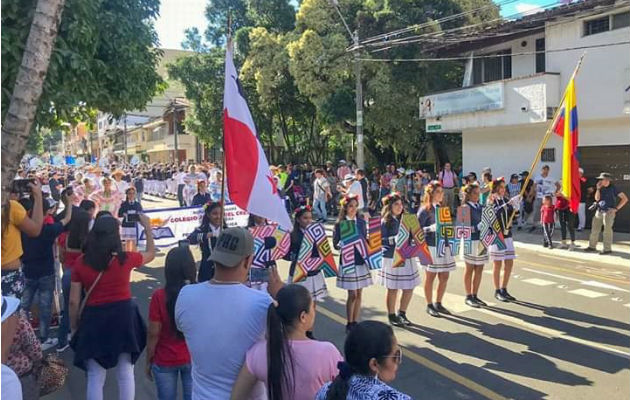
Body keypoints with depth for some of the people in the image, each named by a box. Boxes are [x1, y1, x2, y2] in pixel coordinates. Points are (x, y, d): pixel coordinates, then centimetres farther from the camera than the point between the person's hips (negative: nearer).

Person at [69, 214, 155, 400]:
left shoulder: (81, 262, -7)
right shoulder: (125, 259, -10)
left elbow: (74, 301, -4)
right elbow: (151, 254, 11)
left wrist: (74, 327, 10)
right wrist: (147, 227, 20)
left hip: (94, 319, 1)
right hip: (123, 317, 0)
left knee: (95, 377, 11)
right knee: (126, 373, 13)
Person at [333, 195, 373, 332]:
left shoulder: (362, 222, 7)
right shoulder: (340, 224, -6)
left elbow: (366, 240, 14)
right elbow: (335, 243, -6)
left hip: (361, 261, 4)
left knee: (359, 294, 9)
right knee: (352, 295, -2)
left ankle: (355, 322, 21)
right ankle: (349, 324, 13)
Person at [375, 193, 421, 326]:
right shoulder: (385, 222, -6)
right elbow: (381, 240, -12)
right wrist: (394, 239, -25)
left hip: (408, 258, 5)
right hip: (392, 259, -5)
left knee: (409, 289, 8)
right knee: (393, 289, 4)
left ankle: (402, 313, 29)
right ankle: (392, 316, 24)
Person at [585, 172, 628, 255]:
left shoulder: (613, 188, -6)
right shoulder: (601, 188, 10)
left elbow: (625, 198, -7)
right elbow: (597, 198, 2)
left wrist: (616, 208, -10)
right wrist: (598, 188, -6)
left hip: (608, 212, -6)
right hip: (599, 211, 6)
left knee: (607, 230, -4)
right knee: (595, 229, 8)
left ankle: (607, 249, 2)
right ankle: (592, 246, 17)